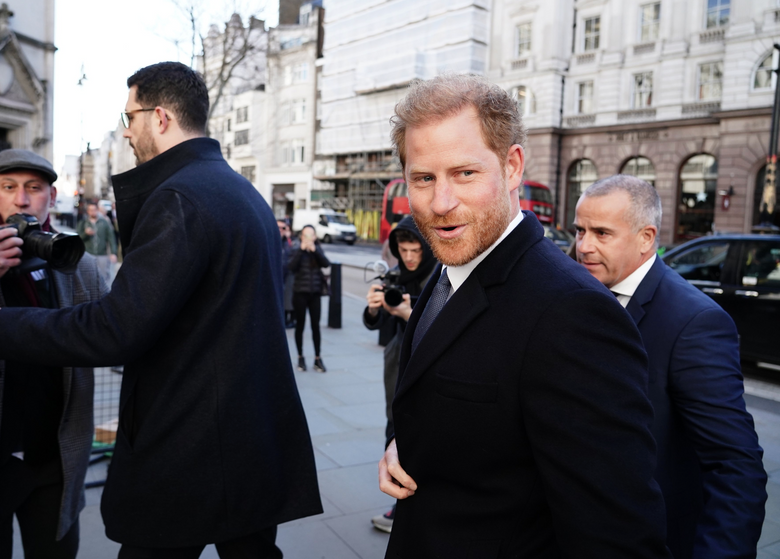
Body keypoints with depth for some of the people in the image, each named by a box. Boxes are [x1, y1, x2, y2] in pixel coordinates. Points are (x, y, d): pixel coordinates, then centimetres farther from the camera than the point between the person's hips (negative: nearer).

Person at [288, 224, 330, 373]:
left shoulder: (317, 249, 6)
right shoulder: (296, 249, -1)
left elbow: (326, 264, -12)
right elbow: (291, 266, -18)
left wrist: (314, 250, -22)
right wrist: (301, 249, -21)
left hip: (315, 292, 2)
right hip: (300, 292, -2)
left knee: (316, 325, 2)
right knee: (300, 324, 6)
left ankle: (318, 359, 9)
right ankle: (300, 357, 18)